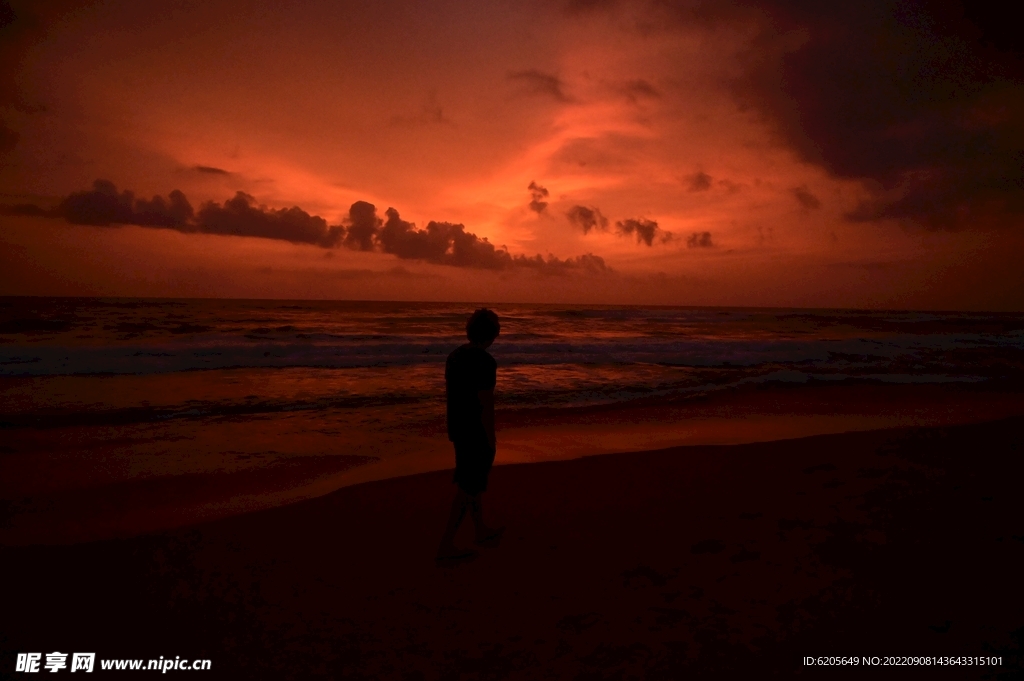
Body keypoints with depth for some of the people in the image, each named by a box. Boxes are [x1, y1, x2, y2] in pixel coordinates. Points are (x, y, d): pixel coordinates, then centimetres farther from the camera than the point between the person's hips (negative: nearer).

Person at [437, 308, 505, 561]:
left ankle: (482, 530, 38)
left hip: (458, 429, 9)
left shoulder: (455, 355, 4)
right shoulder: (485, 362, -23)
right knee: (468, 489, 2)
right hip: (477, 434, -9)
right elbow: (486, 406, -22)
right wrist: (491, 442, -14)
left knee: (472, 482, 22)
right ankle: (446, 545, 8)